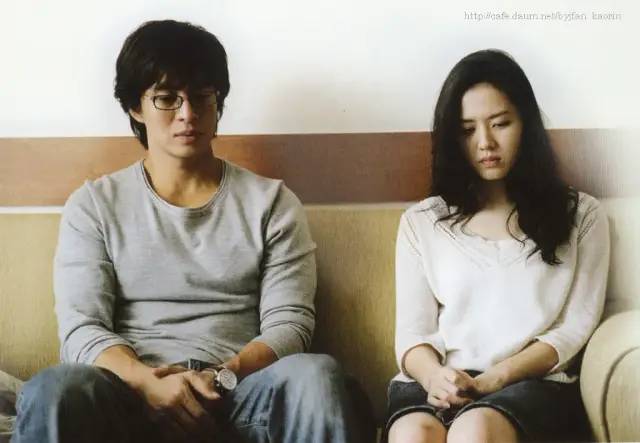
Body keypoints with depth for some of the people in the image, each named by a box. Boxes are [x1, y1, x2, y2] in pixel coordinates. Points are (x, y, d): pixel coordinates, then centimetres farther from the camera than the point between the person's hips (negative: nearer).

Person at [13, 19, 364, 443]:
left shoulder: (272, 202, 12)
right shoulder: (94, 205, 11)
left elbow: (289, 324, 3)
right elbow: (80, 327, 1)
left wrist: (221, 378, -16)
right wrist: (150, 383, -19)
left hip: (237, 395, 1)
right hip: (133, 395, 0)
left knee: (316, 375, -32)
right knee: (56, 391, -34)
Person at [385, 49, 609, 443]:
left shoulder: (581, 214, 15)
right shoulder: (421, 222, 18)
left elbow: (576, 326, 6)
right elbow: (412, 331, 9)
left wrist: (497, 378, -12)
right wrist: (433, 375, -16)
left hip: (533, 383, -1)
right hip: (438, 384, 1)